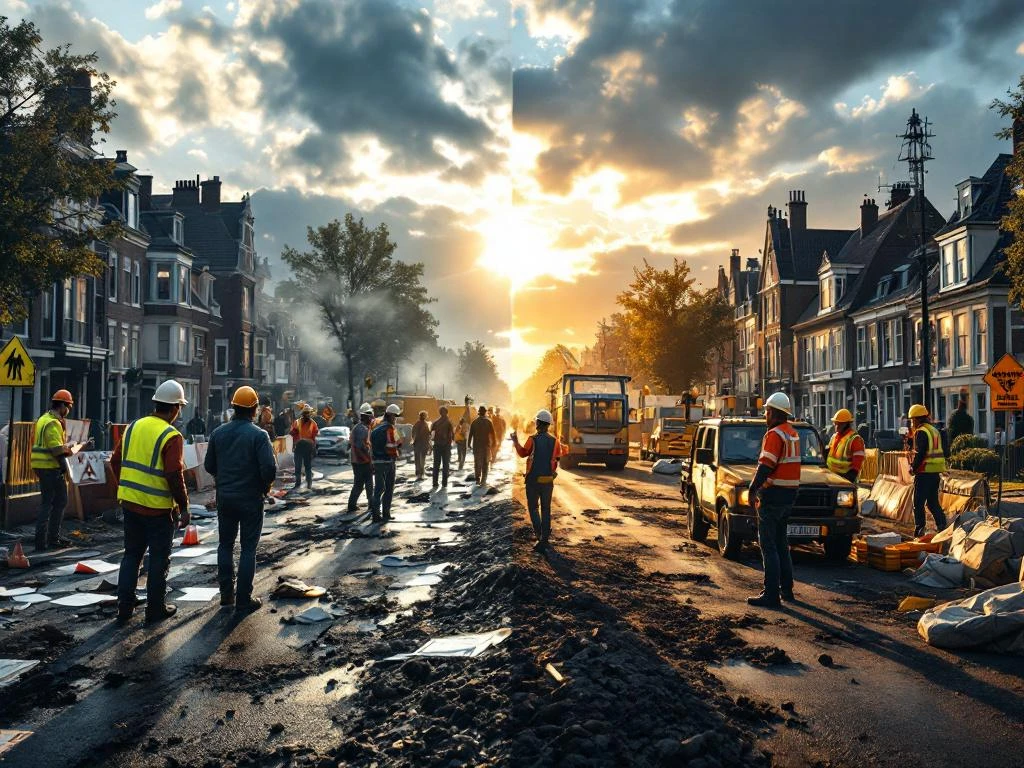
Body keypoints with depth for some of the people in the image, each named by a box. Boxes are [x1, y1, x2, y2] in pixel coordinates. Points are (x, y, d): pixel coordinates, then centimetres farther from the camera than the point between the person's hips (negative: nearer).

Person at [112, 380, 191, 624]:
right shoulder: (171, 436, -15)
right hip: (158, 507, -6)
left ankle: (124, 608, 20)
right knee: (159, 558, 8)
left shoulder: (134, 427, 5)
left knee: (131, 554, 17)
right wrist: (184, 507, -11)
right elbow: (174, 476, -20)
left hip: (130, 503, 6)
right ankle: (155, 608, 17)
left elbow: (116, 461, 10)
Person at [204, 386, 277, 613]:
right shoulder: (259, 435, -16)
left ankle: (226, 594, 22)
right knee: (248, 548, 4)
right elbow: (269, 468, -22)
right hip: (250, 498, -4)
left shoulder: (218, 433, -1)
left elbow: (209, 466, 5)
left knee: (225, 544, 18)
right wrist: (266, 485, -1)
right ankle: (244, 599, 7)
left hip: (224, 497, 4)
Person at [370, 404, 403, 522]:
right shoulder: (390, 428, -13)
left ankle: (375, 513, 5)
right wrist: (397, 452, -1)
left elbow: (371, 445, 11)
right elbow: (392, 447, -20)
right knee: (389, 489, 7)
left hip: (376, 462, 6)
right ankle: (386, 514, 10)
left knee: (378, 488, 11)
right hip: (388, 462, -6)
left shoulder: (376, 428, 11)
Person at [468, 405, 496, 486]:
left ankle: (477, 479, 11)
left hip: (476, 445, 1)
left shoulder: (474, 422, -1)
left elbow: (470, 434, -1)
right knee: (485, 463, 5)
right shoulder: (488, 422, -5)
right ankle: (483, 480, -1)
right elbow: (492, 434, -4)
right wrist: (493, 443, 8)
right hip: (486, 445, -1)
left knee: (477, 462, 13)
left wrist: (469, 444, 6)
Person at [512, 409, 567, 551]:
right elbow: (562, 452, 14)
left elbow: (523, 453, 3)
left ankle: (539, 533, -3)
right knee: (546, 509, 11)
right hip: (548, 480, 3)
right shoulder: (554, 440, -2)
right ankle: (544, 539, 10)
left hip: (533, 479, -3)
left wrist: (515, 441, 17)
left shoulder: (533, 440, -13)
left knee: (533, 507, 13)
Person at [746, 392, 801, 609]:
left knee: (768, 546, -6)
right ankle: (786, 589, 26)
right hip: (789, 495, 10)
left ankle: (771, 594, -7)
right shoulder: (792, 433, 14)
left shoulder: (775, 434, -16)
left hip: (773, 495, -10)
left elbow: (766, 466, -22)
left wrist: (752, 489, -14)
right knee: (781, 544, 19)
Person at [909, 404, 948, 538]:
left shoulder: (921, 432, -13)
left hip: (924, 472, -9)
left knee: (918, 502, -4)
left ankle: (919, 530, -5)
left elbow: (919, 453, -20)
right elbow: (943, 451, 21)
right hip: (936, 472, 9)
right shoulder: (934, 430, 16)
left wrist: (913, 468, -8)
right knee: (933, 501, 16)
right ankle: (942, 526, 14)